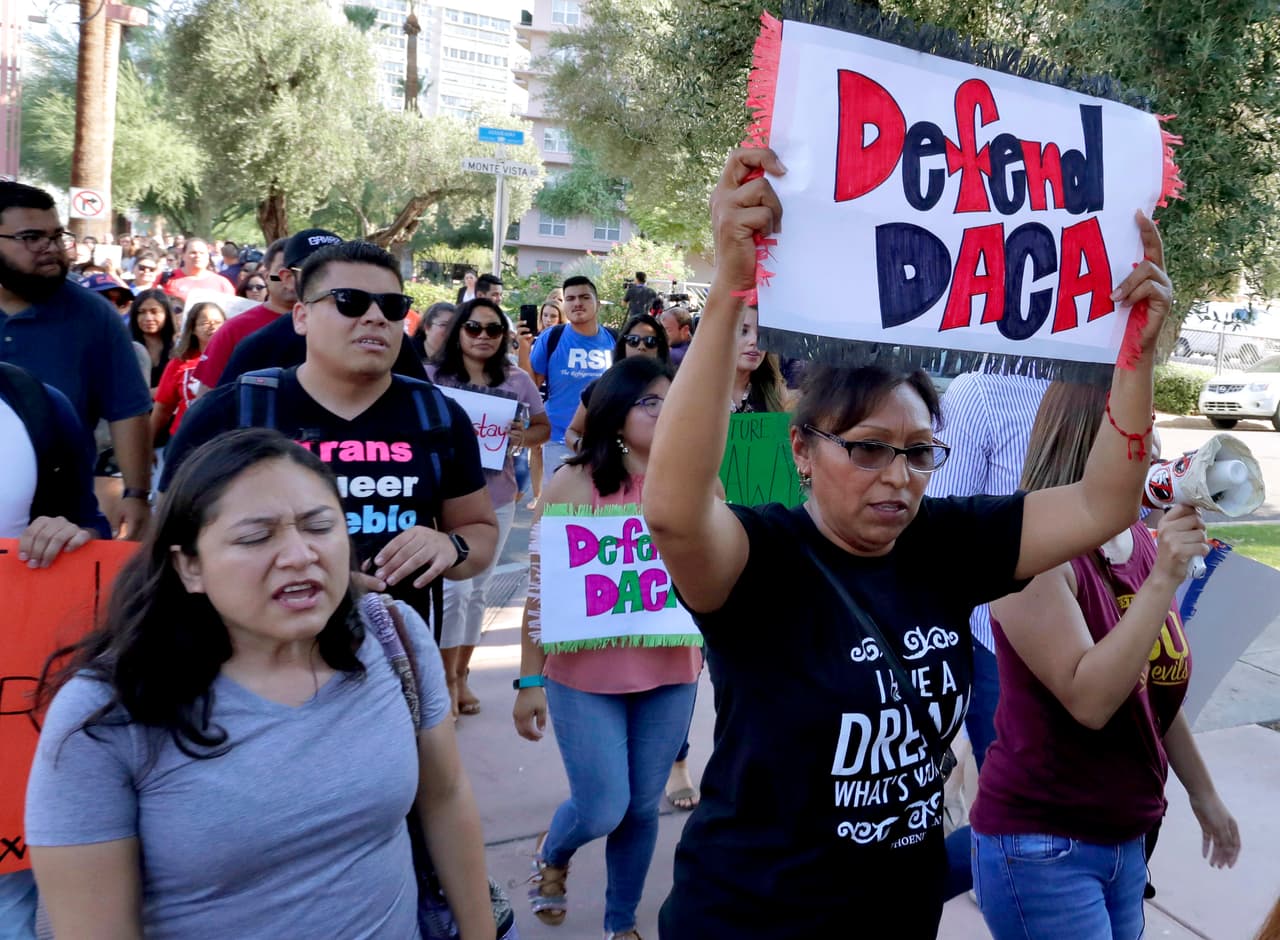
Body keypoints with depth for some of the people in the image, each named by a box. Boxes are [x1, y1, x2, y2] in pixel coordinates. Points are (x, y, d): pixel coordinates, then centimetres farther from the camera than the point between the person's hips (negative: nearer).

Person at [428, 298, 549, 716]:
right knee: (454, 588, -7)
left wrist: (523, 437, -10)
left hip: (497, 499, 3)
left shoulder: (518, 381, 2)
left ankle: (462, 674, 28)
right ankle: (447, 678, 12)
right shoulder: (433, 377, -5)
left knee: (477, 589, 13)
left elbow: (544, 426, 11)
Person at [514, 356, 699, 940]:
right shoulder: (575, 483, -9)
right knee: (601, 810, 3)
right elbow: (540, 587, -6)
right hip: (586, 674, -3)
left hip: (671, 673, 3)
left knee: (644, 806, 14)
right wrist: (530, 680, -5)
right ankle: (552, 853, 40)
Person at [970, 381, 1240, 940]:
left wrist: (1203, 793, 22)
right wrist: (1163, 579, -28)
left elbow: (1159, 691, 14)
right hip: (1040, 843, -7)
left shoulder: (1142, 545, 2)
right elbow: (1089, 699, -27)